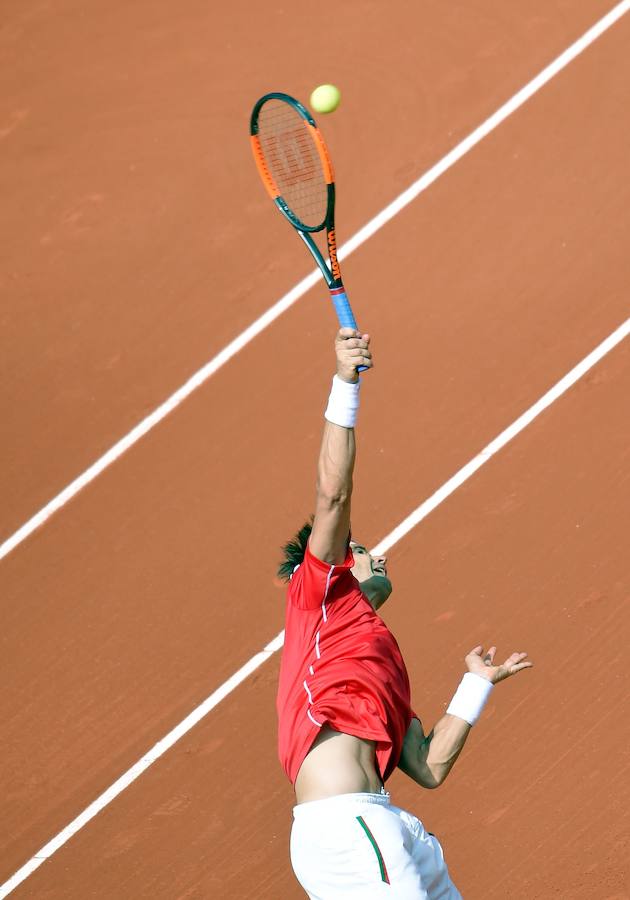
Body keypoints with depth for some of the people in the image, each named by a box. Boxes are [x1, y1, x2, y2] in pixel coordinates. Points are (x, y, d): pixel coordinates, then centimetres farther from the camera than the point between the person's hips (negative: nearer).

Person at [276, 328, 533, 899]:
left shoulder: (380, 658, 30)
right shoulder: (321, 589, 13)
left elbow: (429, 767, 21)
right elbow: (333, 495, -2)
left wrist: (478, 683, 27)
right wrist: (345, 383, -6)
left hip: (371, 826, 8)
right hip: (342, 825, -8)